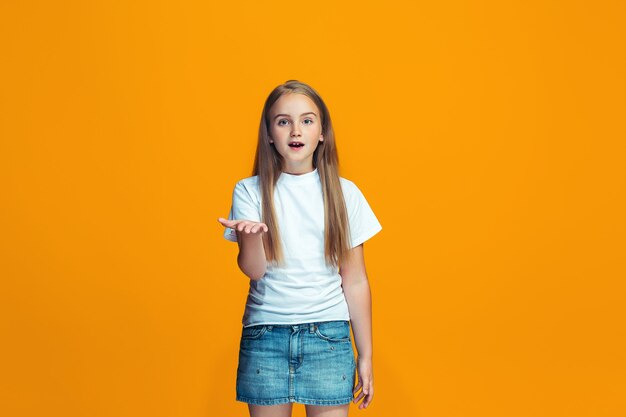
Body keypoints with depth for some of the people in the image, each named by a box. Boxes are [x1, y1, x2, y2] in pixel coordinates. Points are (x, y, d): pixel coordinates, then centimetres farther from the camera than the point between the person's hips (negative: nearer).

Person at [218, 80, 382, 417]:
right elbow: (253, 270, -8)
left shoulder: (344, 193, 3)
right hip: (265, 333, 0)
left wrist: (365, 355, 6)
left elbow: (355, 282, 5)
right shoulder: (249, 191, 1)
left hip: (329, 337, 0)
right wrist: (251, 233, -29)